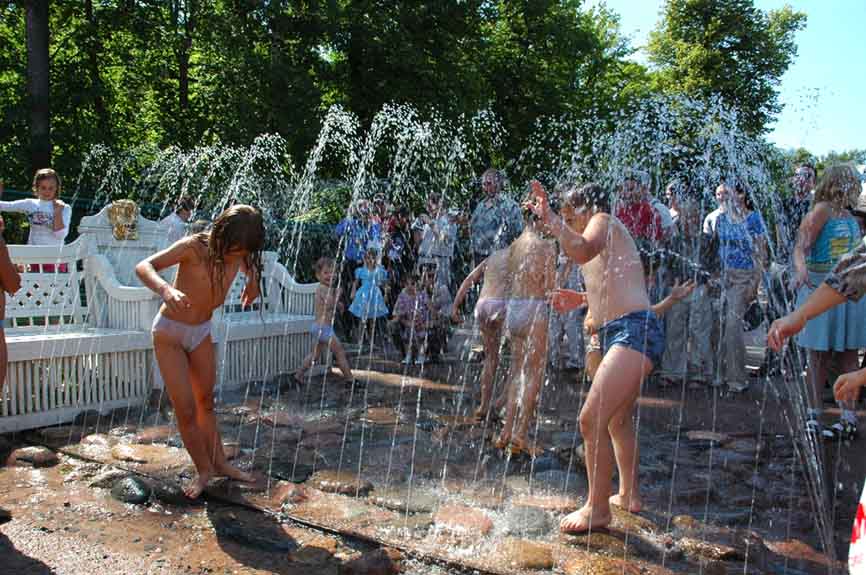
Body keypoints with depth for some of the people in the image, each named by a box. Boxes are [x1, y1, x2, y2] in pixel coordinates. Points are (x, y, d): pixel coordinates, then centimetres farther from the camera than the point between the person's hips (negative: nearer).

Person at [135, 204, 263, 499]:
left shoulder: (240, 254, -10)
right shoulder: (194, 247, -26)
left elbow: (251, 266, 15)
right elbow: (143, 267, -34)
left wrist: (252, 280, -9)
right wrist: (165, 289, -54)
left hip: (202, 331, 5)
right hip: (170, 331, -5)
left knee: (206, 402, 18)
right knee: (186, 410, -4)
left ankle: (218, 462, 32)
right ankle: (204, 469, 15)